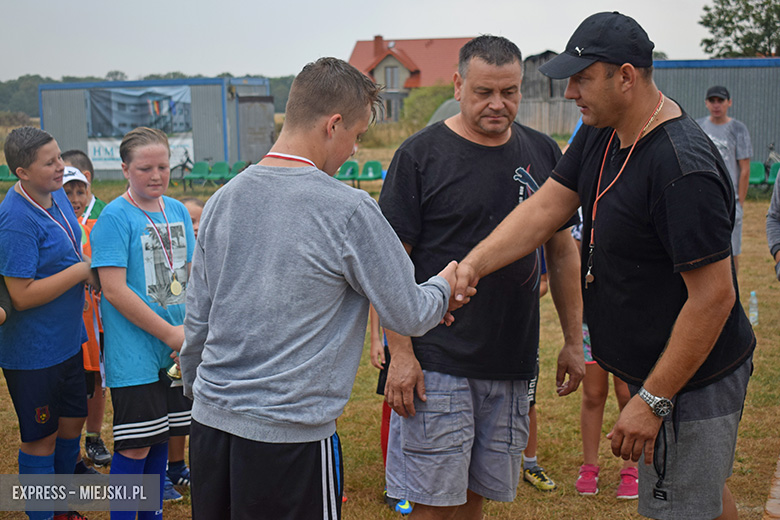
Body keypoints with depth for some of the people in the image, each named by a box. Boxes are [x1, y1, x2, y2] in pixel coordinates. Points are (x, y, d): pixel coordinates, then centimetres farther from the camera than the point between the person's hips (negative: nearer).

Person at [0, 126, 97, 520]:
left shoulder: (57, 196, 3)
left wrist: (89, 273, 1)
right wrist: (82, 270, -21)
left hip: (66, 340, 9)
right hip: (32, 351, -9)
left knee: (73, 421, 20)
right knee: (41, 439, 5)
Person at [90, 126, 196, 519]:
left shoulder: (178, 211, 8)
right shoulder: (115, 216, -11)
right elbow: (114, 289, -17)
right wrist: (170, 333, -15)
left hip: (176, 349, 6)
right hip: (134, 351, -6)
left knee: (160, 438, 15)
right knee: (134, 445, -3)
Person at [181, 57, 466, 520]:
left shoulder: (222, 200, 4)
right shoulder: (348, 210, -14)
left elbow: (197, 321, 12)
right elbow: (409, 316, -6)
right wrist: (446, 284, 15)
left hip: (210, 422, 6)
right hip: (291, 434, -6)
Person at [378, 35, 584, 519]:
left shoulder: (543, 153, 8)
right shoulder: (422, 153, -6)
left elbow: (563, 251, 15)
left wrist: (573, 342, 12)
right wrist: (400, 352, -13)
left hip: (514, 361, 4)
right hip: (437, 361, -4)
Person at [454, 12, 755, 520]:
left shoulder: (683, 167, -28)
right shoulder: (601, 134, 2)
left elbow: (714, 296, -27)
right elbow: (544, 210, 2)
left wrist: (653, 401, -24)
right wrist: (472, 265, -13)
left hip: (692, 381, -9)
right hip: (654, 365, 9)